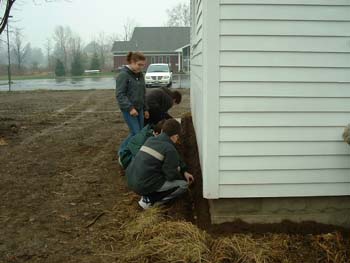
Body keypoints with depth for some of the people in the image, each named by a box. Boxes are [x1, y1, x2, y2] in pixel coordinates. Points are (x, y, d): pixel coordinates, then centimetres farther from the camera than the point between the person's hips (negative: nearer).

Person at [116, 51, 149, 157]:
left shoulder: (140, 75, 12)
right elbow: (120, 94, -16)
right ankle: (122, 151, 10)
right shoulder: (123, 75, -12)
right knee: (136, 133, -9)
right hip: (129, 110, -7)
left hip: (139, 108, 7)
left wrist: (145, 109, 18)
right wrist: (130, 108, -22)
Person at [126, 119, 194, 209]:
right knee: (184, 184, 2)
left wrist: (184, 172, 20)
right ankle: (149, 199, -4)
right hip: (144, 185, -8)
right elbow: (171, 176, -10)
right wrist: (182, 177, 13)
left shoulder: (150, 140, 13)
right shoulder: (170, 149, -13)